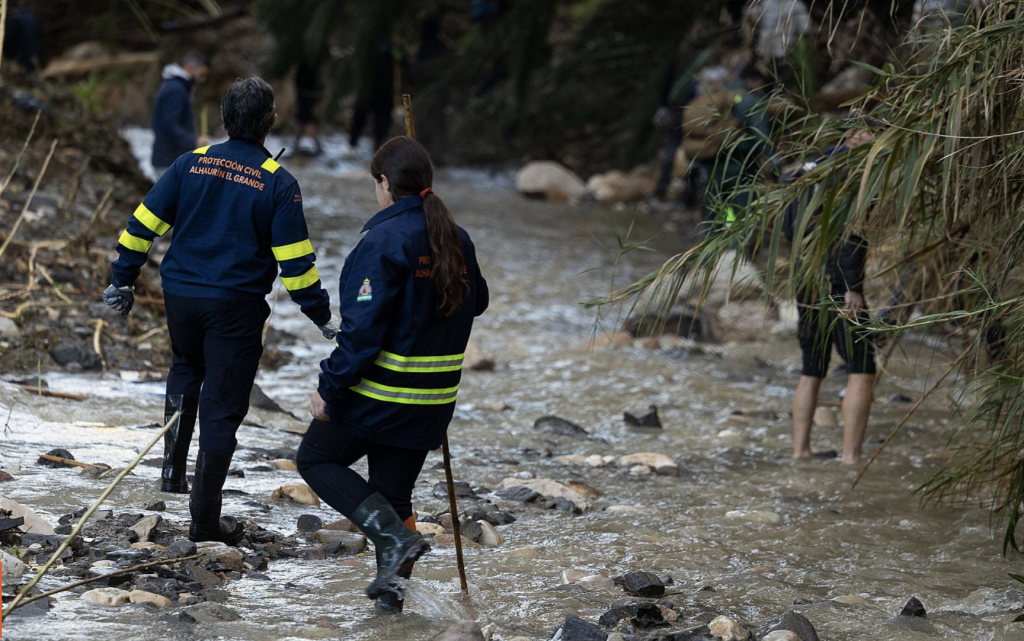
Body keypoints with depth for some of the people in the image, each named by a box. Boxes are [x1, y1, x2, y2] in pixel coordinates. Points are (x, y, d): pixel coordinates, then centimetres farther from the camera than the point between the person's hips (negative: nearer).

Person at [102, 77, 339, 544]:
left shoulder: (192, 163, 0)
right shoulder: (277, 182, -9)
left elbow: (144, 224, 0)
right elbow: (294, 258, -10)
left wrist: (123, 280, 10)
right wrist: (321, 314, 0)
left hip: (180, 295, 4)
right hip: (236, 306, -3)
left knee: (186, 368, 32)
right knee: (223, 405, 3)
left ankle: (173, 467, 21)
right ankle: (205, 519, 5)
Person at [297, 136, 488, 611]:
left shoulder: (385, 240, -18)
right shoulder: (457, 240, 4)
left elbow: (363, 328, -22)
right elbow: (475, 301, 21)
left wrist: (330, 388, -16)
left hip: (380, 392, -7)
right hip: (434, 395, 7)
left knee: (316, 459, 12)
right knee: (394, 489, 18)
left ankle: (393, 535, -6)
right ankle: (391, 583, 15)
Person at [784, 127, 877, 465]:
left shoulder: (811, 168, 14)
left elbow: (788, 228, 18)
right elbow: (848, 228, -20)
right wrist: (852, 287, -21)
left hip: (806, 284, 8)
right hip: (838, 285, -8)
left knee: (811, 373, 16)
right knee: (861, 374, -6)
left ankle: (800, 451, 14)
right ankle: (851, 457, -13)